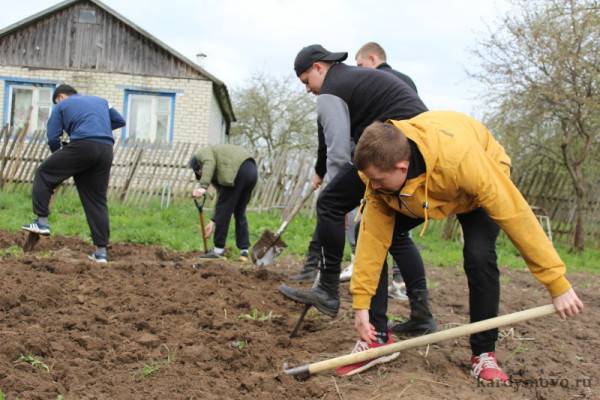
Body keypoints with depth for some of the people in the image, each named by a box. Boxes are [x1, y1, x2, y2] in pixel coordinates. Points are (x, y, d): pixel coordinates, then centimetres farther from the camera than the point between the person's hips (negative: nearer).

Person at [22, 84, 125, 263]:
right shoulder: (101, 101, 30)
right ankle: (101, 251, 8)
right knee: (97, 200, 9)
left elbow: (52, 138, 11)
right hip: (106, 150, 5)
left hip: (82, 145, -5)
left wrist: (59, 158, 27)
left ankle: (42, 221, 7)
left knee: (44, 173, 13)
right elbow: (120, 121, 33)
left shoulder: (62, 105, 17)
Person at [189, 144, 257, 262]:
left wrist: (203, 187, -21)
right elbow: (221, 194, 31)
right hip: (252, 170, 9)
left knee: (223, 209, 2)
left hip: (238, 171, -9)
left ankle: (218, 250, 8)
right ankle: (244, 252, 16)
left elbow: (209, 164, -10)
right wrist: (213, 221, 31)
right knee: (240, 213, 18)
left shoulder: (203, 152, 15)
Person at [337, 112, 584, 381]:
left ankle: (484, 353, -7)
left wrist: (557, 283, -37)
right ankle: (375, 337, -5)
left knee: (479, 256, -28)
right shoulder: (379, 168, -31)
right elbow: (373, 234, -27)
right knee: (367, 233, -15)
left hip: (481, 183, -3)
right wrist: (361, 302, -26)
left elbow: (515, 215, -40)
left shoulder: (460, 158, -45)